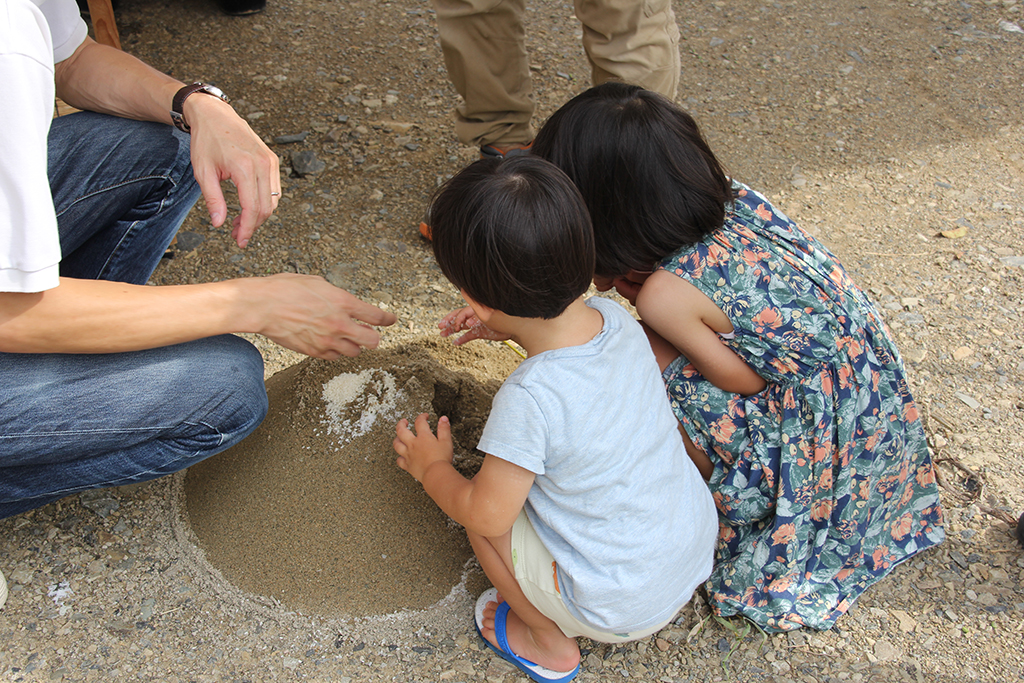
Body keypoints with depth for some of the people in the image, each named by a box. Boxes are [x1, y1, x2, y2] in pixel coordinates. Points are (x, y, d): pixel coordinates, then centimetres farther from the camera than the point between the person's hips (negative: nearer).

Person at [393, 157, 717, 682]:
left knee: (483, 508, 4)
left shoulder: (529, 401, -32)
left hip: (623, 609, -7)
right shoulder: (615, 318, -12)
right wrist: (511, 327, 11)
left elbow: (486, 516, -18)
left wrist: (431, 467, 0)